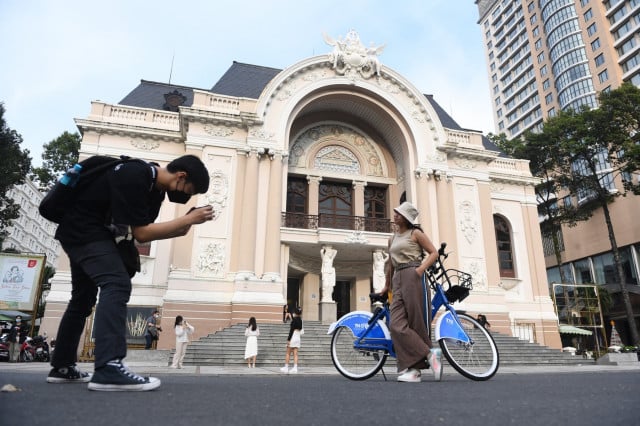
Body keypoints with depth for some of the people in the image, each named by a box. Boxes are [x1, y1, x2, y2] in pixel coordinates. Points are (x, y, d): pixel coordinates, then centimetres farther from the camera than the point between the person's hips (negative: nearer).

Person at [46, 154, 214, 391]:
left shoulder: (154, 185, 2)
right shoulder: (135, 177, -27)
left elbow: (144, 229, 5)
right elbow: (142, 233, -25)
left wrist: (184, 226, -8)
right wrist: (188, 219, -24)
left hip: (84, 233, 11)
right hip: (82, 229, -11)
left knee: (84, 298, 17)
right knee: (117, 285, -24)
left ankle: (62, 367, 29)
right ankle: (108, 369, -31)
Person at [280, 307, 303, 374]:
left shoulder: (294, 320, -13)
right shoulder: (300, 320, 8)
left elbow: (291, 330, -16)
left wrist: (288, 339, -15)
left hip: (293, 338, -6)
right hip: (298, 338, 7)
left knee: (288, 353, 4)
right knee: (295, 354, 5)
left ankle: (286, 367, 8)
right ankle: (295, 368, 0)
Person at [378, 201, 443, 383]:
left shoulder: (415, 233, 7)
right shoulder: (392, 238, 22)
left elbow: (434, 252, 3)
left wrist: (421, 268, -13)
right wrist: (386, 286, 34)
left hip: (413, 277, -5)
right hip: (398, 280, 5)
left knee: (417, 322, -6)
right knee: (397, 325, -9)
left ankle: (414, 367, 4)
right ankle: (412, 369, -8)